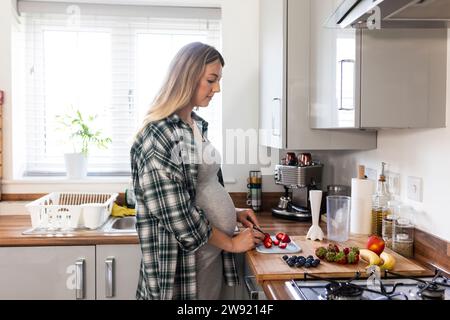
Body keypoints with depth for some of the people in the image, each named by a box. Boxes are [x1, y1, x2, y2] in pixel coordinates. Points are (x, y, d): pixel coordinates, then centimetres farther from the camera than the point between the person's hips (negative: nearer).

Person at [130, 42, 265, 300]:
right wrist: (231, 243, -12)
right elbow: (177, 213, -21)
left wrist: (233, 212, 4)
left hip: (214, 253, 8)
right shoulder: (158, 135, -19)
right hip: (181, 262, -7)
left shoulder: (198, 126, 6)